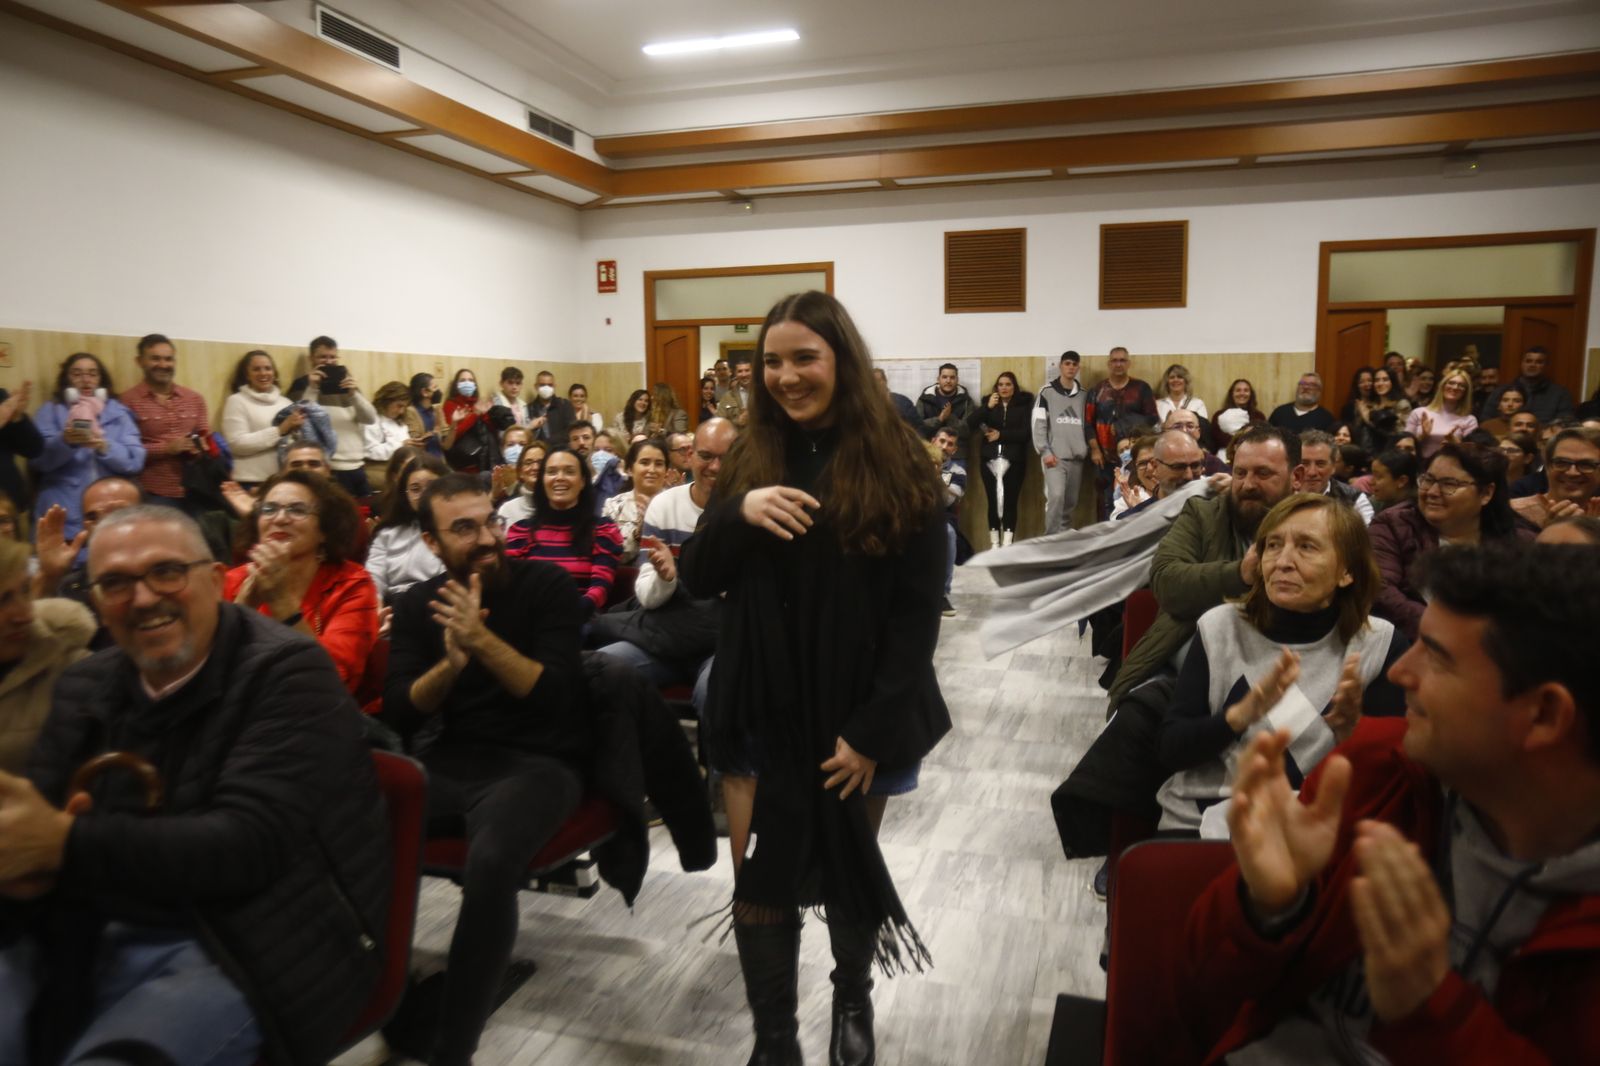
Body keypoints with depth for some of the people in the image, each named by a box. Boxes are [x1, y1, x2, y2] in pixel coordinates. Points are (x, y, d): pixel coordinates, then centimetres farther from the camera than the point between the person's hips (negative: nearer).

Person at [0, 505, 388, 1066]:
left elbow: (251, 843, -19)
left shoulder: (286, 671, -9)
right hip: (86, 938, 6)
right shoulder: (86, 684, 13)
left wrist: (64, 844, -25)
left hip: (238, 953, -5)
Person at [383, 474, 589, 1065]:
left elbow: (556, 695, -14)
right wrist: (450, 663, -18)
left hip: (539, 763, -4)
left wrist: (483, 640, -27)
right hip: (454, 764, 5)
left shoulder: (547, 584, -5)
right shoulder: (418, 603, 8)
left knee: (490, 861, -35)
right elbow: (400, 713, 2)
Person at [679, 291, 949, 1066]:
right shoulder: (750, 459, 3)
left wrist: (874, 728, -14)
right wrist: (739, 515, -20)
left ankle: (853, 998, 44)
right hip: (761, 711, 2)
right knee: (761, 882, 6)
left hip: (855, 715, -2)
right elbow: (698, 579, 0)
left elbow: (917, 611, -9)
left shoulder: (898, 467, -8)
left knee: (851, 871, 15)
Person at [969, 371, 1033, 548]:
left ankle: (1007, 545, -2)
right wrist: (987, 407, -17)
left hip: (1014, 461, -1)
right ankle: (994, 544, 8)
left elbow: (1026, 432, -5)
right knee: (993, 502, 1)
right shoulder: (988, 401, 10)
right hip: (990, 460, 2)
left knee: (1010, 502, -5)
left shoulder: (1023, 404, 5)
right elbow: (970, 423, -4)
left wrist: (1001, 435, -10)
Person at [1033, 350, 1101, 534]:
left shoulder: (1084, 394, 13)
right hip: (1055, 456, -4)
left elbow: (1089, 424, 17)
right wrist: (1045, 452, -11)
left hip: (1077, 457, 4)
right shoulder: (1047, 392, 1)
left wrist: (1095, 449, 7)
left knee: (1071, 501, 6)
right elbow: (1039, 424, -3)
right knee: (1056, 496, -18)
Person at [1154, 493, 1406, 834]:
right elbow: (1169, 749, -7)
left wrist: (1350, 732, -22)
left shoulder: (1380, 646, -2)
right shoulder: (1220, 627, -3)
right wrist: (1240, 715, -23)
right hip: (1195, 825, 0)